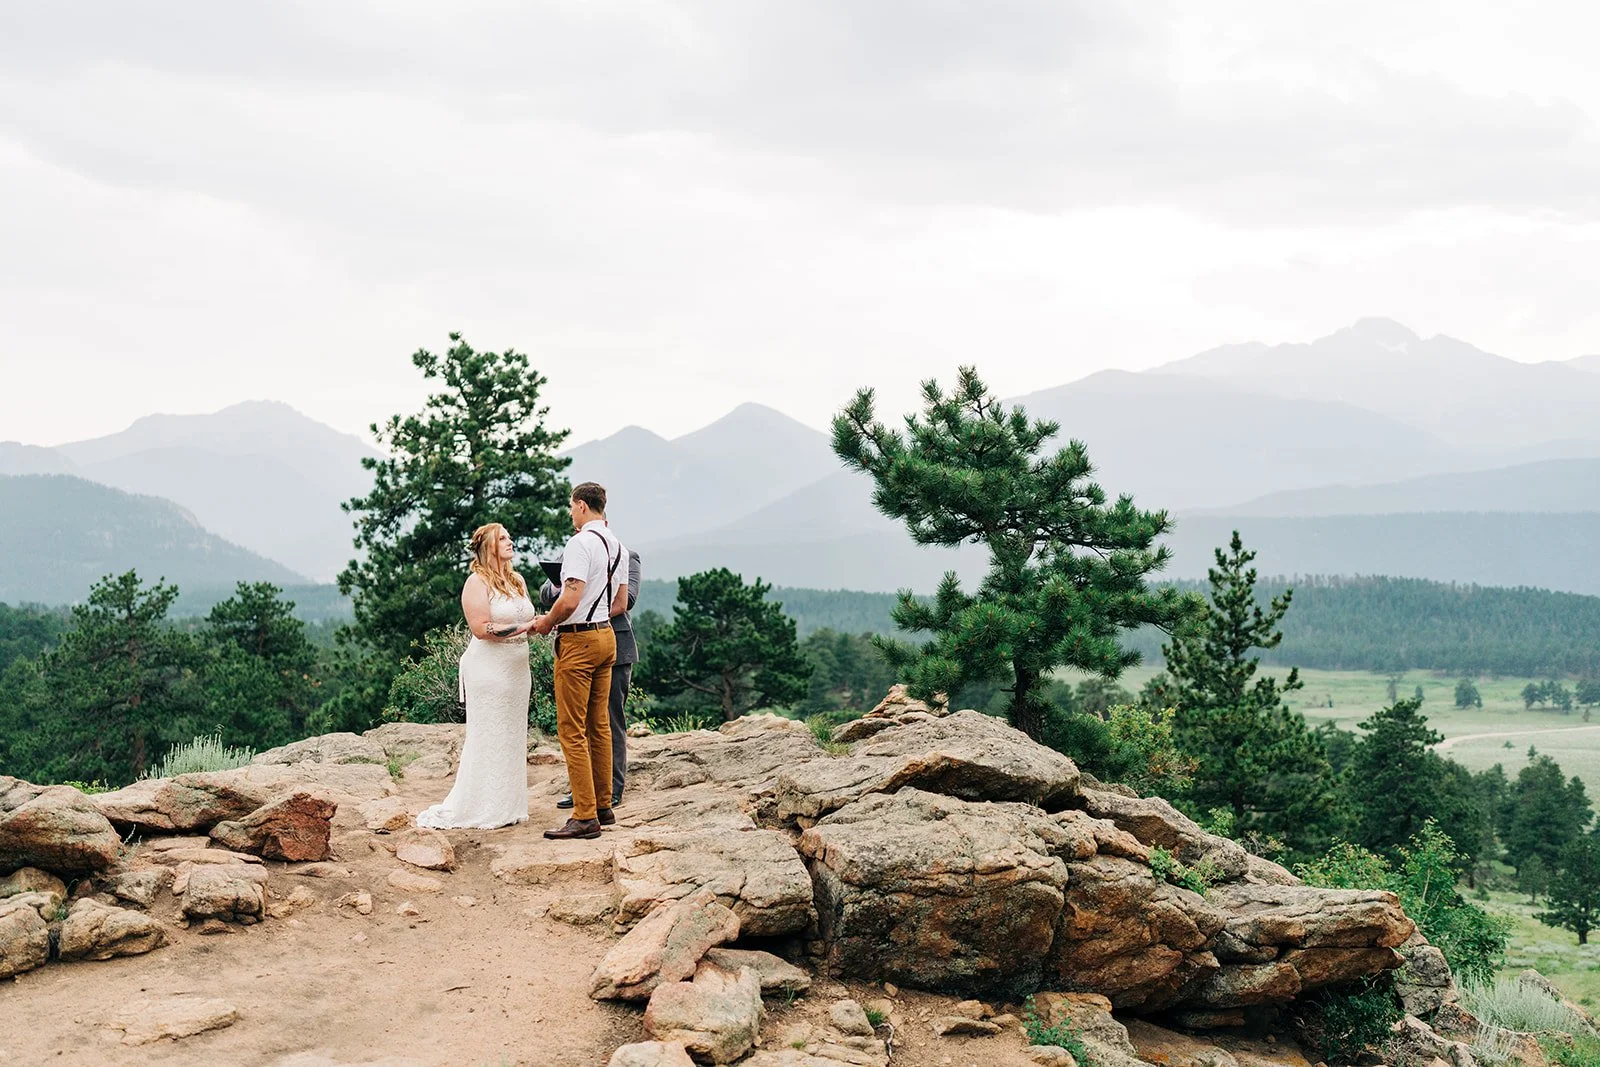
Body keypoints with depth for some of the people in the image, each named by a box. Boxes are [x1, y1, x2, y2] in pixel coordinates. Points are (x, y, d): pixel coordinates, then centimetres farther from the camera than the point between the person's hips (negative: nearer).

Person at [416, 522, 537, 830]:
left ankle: (506, 805, 14)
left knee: (513, 737, 8)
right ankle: (480, 810, 1)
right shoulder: (477, 582, -9)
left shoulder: (518, 580, 14)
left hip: (517, 667, 8)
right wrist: (525, 627, -19)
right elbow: (481, 628, -17)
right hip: (489, 668, -7)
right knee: (487, 738, -4)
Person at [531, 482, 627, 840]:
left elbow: (570, 600, -23)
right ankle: (603, 807, 22)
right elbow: (621, 602, 17)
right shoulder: (616, 544, 12)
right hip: (607, 636, 9)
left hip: (578, 640, -9)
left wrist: (546, 622, -7)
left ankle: (585, 817, -5)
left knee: (572, 731, -5)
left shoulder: (580, 543, -16)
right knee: (599, 725, 15)